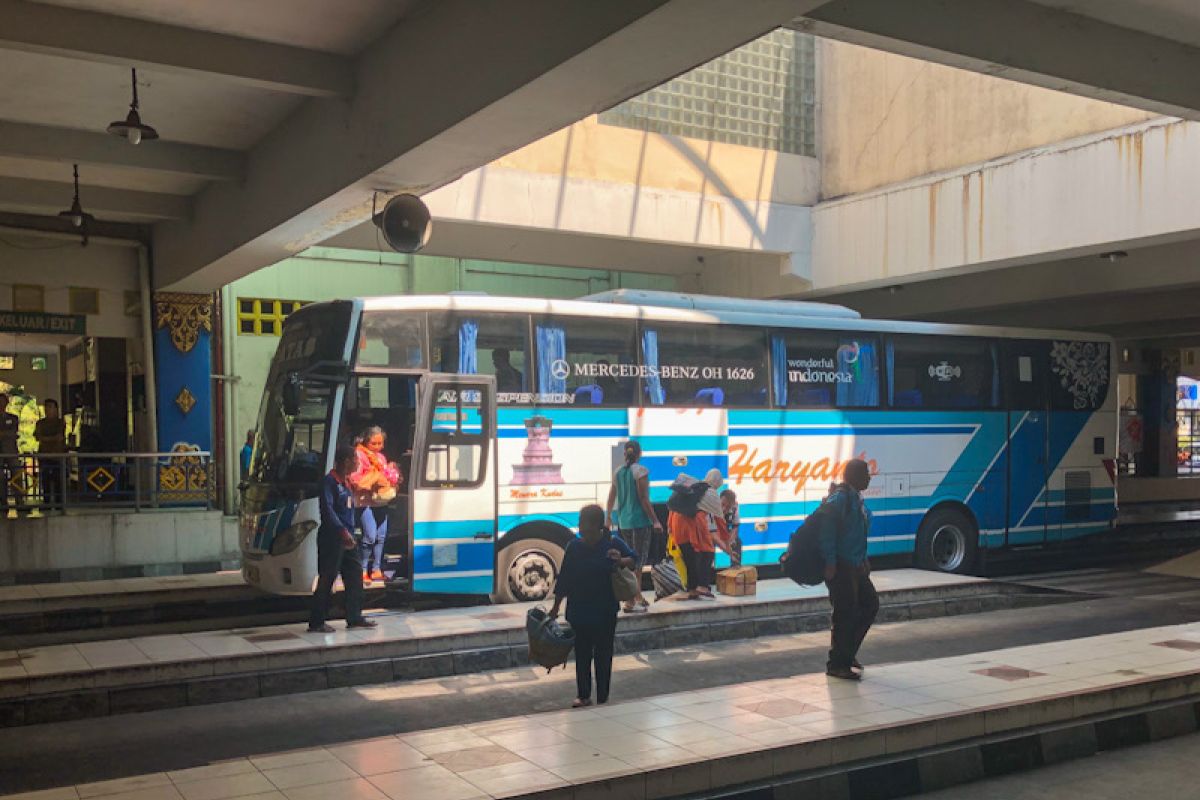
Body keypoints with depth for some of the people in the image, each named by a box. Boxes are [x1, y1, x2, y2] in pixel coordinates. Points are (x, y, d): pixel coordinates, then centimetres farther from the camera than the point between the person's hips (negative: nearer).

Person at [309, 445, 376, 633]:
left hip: (347, 538, 9)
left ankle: (354, 617, 20)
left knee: (355, 575, 12)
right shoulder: (329, 481, -12)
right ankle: (316, 623, 2)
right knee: (326, 580, -5)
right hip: (331, 538, -9)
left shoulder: (346, 482, 15)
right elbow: (327, 509, -22)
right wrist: (343, 531, -29)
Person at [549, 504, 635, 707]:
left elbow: (633, 559, -8)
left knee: (603, 656, 7)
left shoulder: (612, 543, -8)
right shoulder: (574, 547, -3)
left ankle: (602, 698, 17)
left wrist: (621, 561, -31)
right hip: (579, 612, 2)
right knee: (582, 655, 10)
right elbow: (564, 580, 2)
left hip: (605, 612, -2)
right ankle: (583, 696, 23)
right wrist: (556, 606, 5)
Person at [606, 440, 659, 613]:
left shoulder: (617, 472, 7)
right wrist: (655, 521, -9)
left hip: (623, 522, 7)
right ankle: (630, 602, -5)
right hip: (640, 521, -7)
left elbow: (611, 498, 12)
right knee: (638, 561, -2)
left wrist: (608, 518, 25)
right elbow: (644, 499, -14)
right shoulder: (640, 471, -12)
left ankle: (638, 597, 28)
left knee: (633, 560, 18)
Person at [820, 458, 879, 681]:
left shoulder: (857, 498, 14)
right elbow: (827, 532, -22)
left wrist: (864, 560, 19)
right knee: (846, 614, -5)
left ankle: (847, 652, 25)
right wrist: (830, 563, -24)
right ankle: (837, 664, 6)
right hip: (840, 567, -10)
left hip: (855, 565, 10)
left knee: (870, 604, 15)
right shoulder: (839, 498, -16)